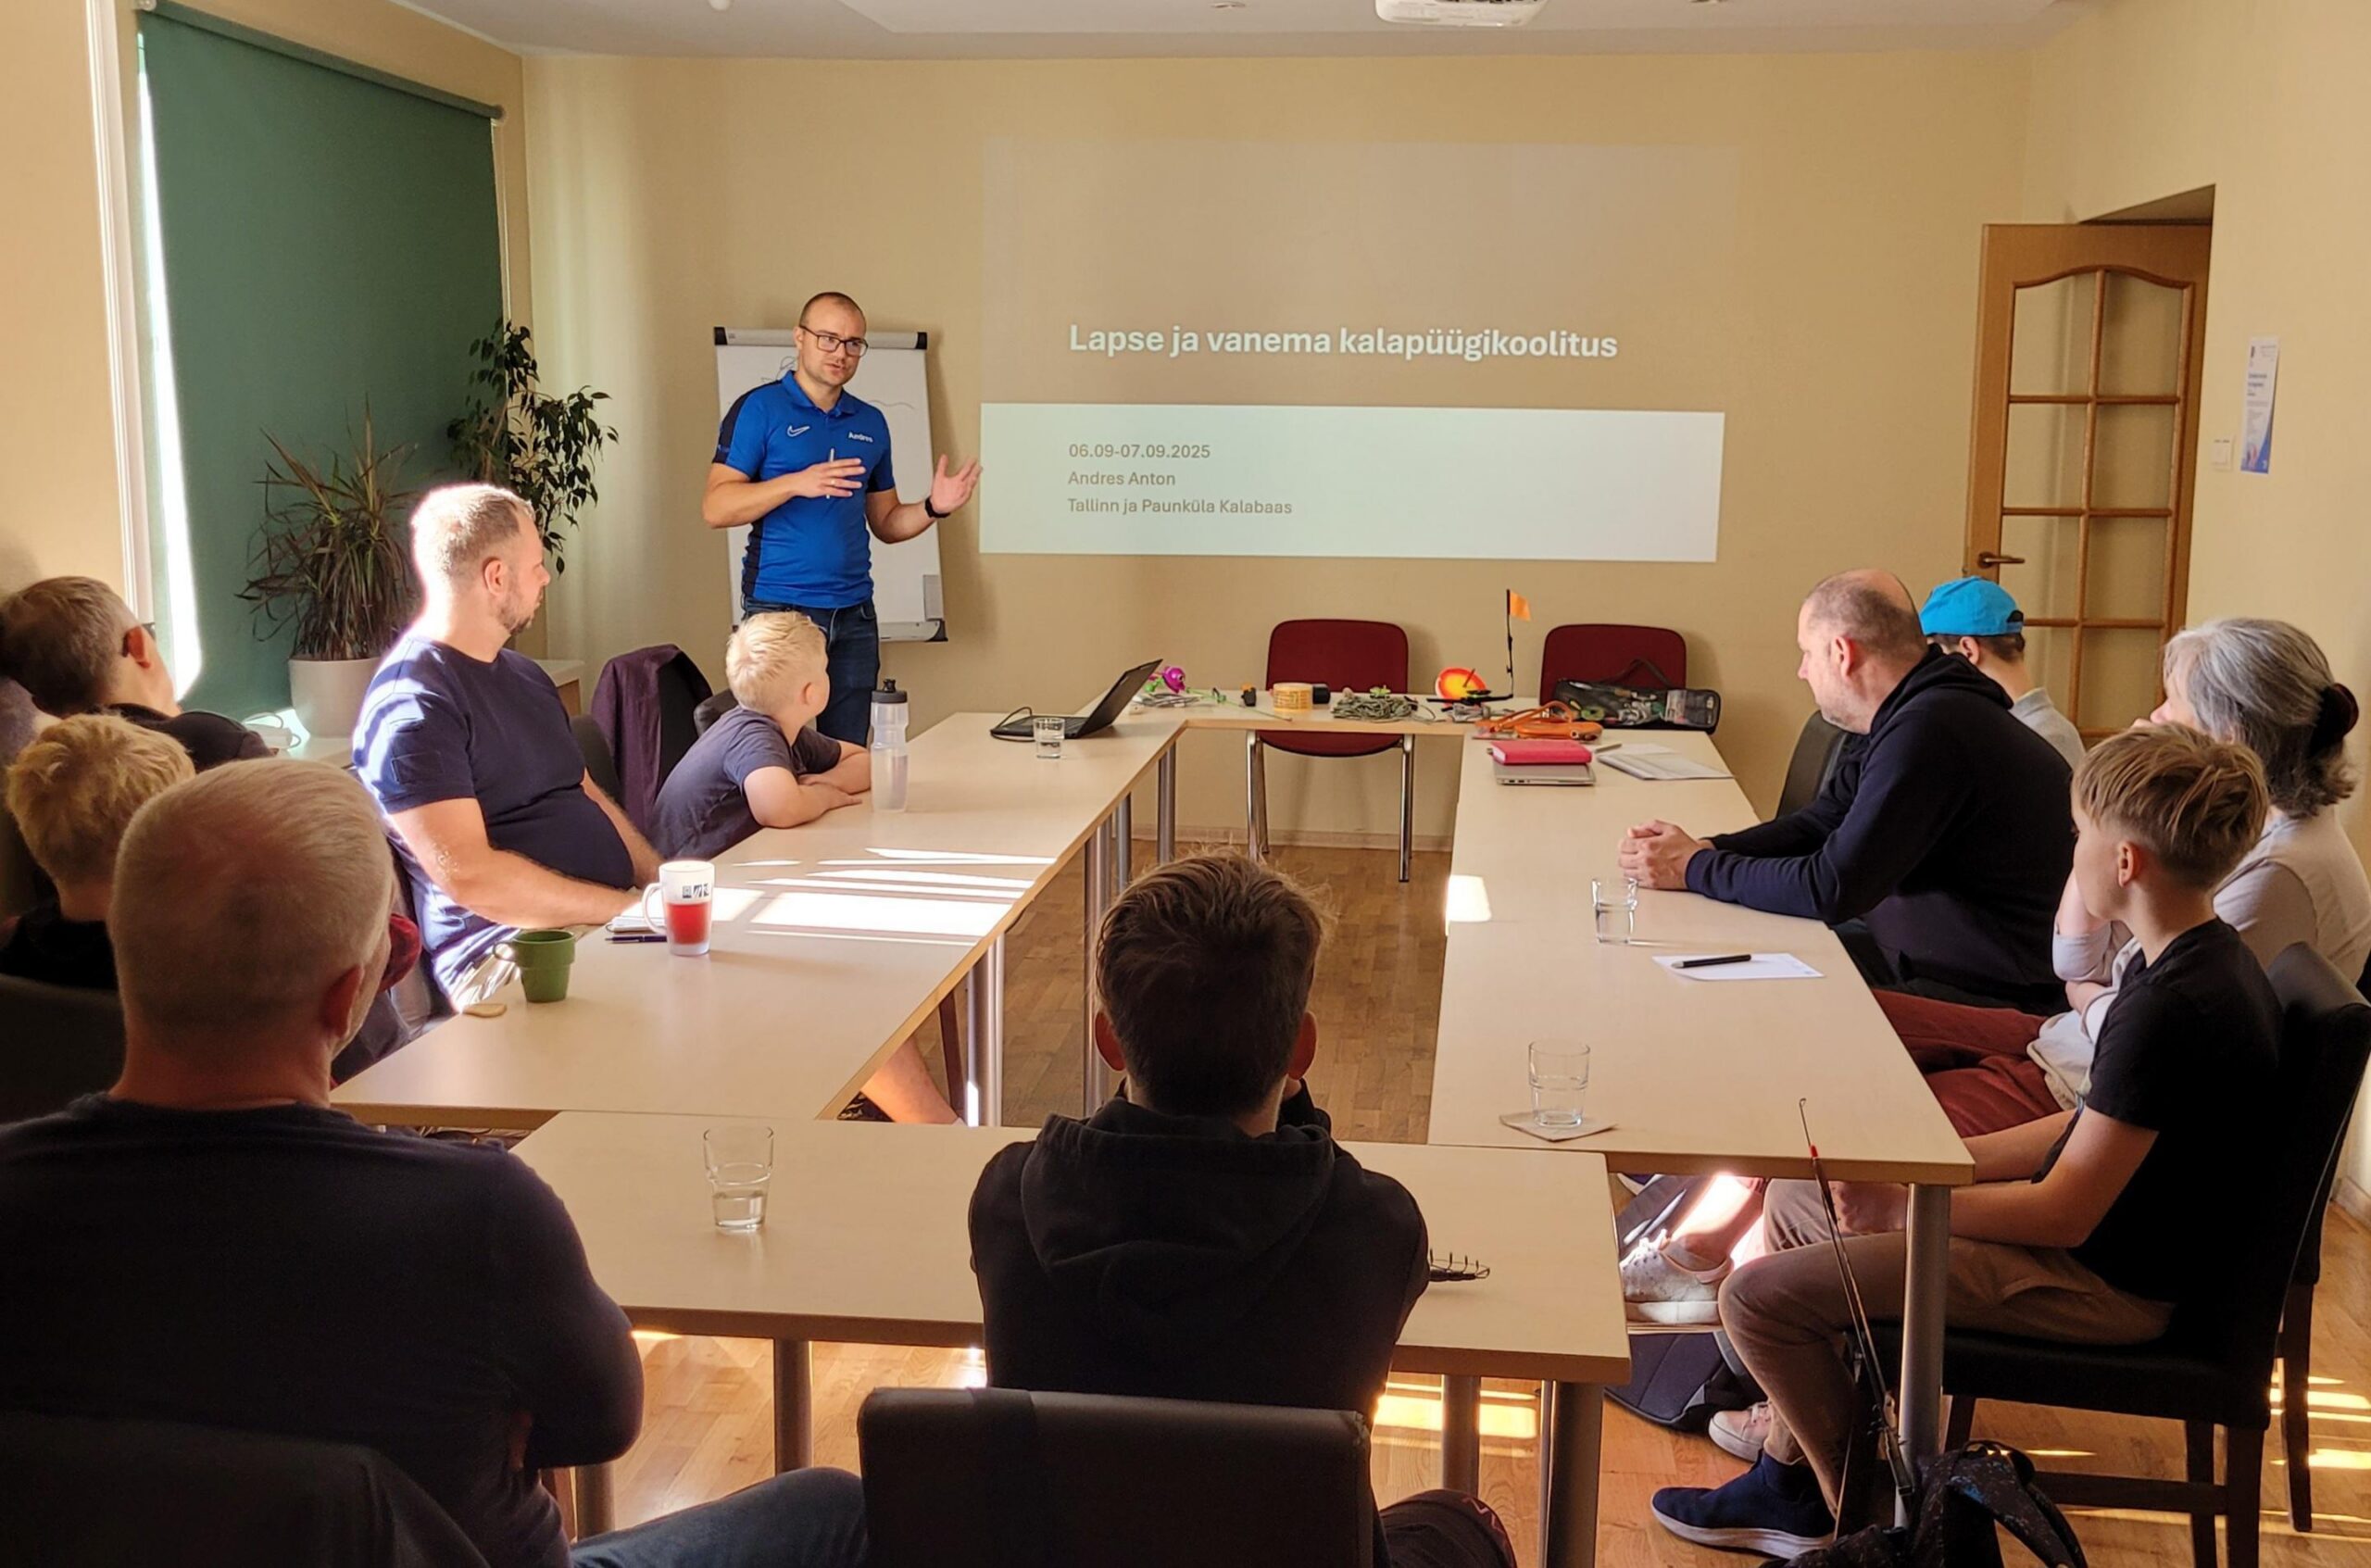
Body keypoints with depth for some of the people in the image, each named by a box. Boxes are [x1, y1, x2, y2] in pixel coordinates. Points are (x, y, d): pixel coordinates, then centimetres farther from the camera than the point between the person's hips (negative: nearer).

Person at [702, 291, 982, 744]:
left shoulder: (871, 422, 14)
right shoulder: (759, 408, -2)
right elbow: (715, 507, -10)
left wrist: (933, 507, -2)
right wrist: (797, 483, -22)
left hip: (854, 614, 5)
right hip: (779, 608, -5)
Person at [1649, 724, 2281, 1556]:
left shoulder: (2173, 1008, -28)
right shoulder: (2203, 960, 4)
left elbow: (2062, 1214, -26)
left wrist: (1906, 1203, -13)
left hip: (2109, 1285, -11)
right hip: (2112, 1234, 11)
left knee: (1757, 1296, -13)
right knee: (1796, 1198, 17)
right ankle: (1789, 1484, 22)